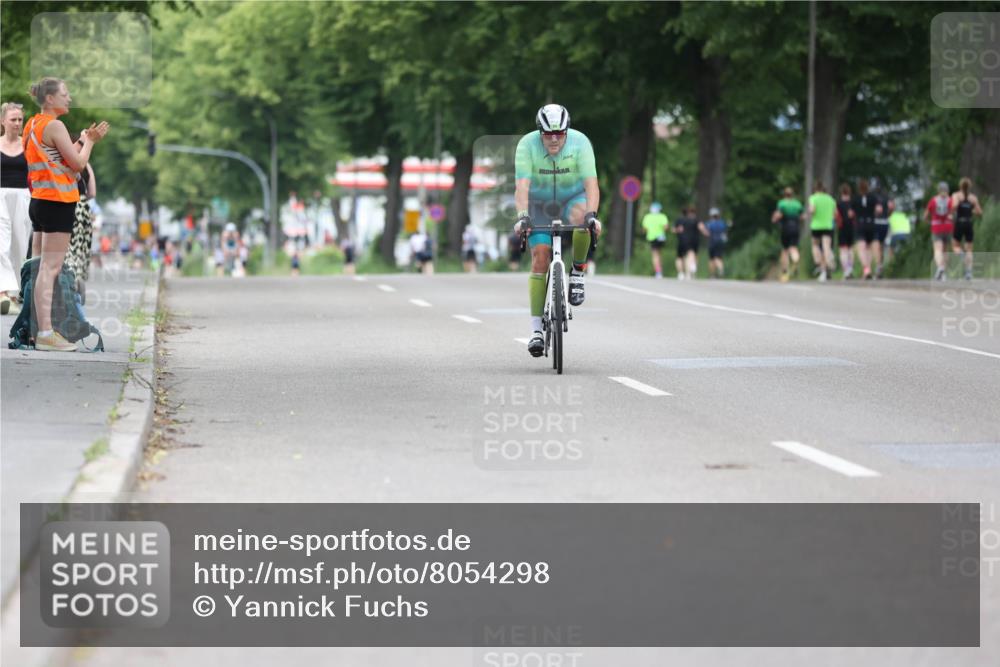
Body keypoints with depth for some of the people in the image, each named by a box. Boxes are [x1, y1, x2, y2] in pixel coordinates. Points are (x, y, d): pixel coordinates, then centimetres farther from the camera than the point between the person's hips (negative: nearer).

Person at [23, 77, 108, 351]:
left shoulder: (33, 125, 15)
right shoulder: (54, 125, -12)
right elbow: (78, 164, -12)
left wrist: (85, 140, 14)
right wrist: (90, 141, 3)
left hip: (39, 201, 9)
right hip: (58, 201, -9)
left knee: (39, 266, 11)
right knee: (50, 268, -11)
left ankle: (38, 328, 14)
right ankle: (45, 334, -14)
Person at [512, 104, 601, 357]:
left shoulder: (580, 143, -23)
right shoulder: (527, 145, -22)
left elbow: (591, 183, -31)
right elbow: (522, 185, -31)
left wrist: (592, 214, -47)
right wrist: (522, 216, -47)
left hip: (572, 198, 0)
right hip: (539, 204, 0)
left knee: (580, 216, -36)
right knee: (540, 258, -13)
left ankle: (578, 272, -12)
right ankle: (536, 329, -11)